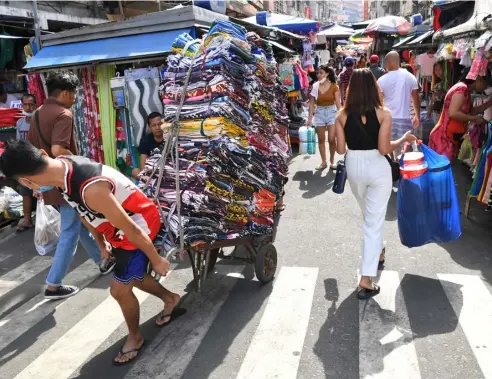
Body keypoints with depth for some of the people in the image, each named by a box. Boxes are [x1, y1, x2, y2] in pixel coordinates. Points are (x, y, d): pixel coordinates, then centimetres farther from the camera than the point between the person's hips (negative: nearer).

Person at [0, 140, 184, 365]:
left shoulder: (91, 189, -40)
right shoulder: (61, 166, -12)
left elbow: (132, 230, -29)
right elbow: (84, 213, 5)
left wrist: (156, 260, -16)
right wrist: (101, 244, 17)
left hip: (140, 224, -8)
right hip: (122, 226, 9)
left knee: (119, 289, 2)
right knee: (131, 276, 24)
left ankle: (135, 337, 29)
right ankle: (170, 299, 48)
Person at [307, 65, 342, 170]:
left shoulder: (334, 86, -3)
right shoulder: (315, 86, -1)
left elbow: (338, 103, -3)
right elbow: (312, 103, 1)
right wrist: (310, 118, -3)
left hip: (332, 112, -2)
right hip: (319, 113, 2)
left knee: (332, 139, -6)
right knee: (321, 139, 7)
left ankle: (332, 161, 13)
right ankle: (323, 162, 18)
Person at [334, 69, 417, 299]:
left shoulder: (342, 115, -5)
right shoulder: (383, 113, -10)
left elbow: (340, 149, -4)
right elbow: (384, 149, -14)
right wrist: (404, 139, 3)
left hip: (354, 167, 3)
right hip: (378, 168, -3)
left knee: (369, 215, 27)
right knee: (374, 221, 2)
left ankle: (378, 251, 50)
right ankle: (366, 280, 1)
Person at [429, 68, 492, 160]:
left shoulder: (466, 91, 14)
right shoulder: (462, 89, -16)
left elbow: (471, 111, 25)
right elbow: (453, 113, -26)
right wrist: (474, 119, -14)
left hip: (450, 138, 10)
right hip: (444, 137, -10)